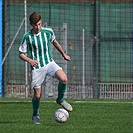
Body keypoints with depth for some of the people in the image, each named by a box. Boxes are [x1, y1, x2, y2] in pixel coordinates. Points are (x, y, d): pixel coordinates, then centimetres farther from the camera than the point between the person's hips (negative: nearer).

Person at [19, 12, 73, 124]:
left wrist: (64, 54, 30)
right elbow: (21, 54, -2)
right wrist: (29, 60, -23)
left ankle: (60, 100, 2)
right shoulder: (27, 37, -10)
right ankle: (35, 115, 28)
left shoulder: (48, 32, -3)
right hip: (37, 67, -2)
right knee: (37, 95, -1)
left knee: (63, 79, -26)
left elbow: (55, 42, 19)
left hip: (49, 63, 2)